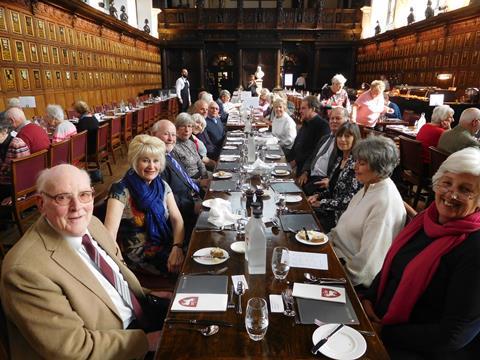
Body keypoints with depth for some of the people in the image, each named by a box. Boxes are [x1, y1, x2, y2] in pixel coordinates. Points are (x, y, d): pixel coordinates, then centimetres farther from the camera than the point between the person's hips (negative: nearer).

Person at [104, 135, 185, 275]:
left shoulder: (162, 186, 5)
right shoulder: (121, 190, -12)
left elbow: (177, 219, 0)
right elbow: (109, 233, -19)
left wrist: (177, 247, -16)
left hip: (167, 248, 5)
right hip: (140, 258, -5)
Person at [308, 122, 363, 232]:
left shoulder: (356, 164, -16)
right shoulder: (339, 159, 9)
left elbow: (349, 200, -19)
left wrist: (321, 203, -13)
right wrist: (318, 196, 0)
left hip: (341, 215, -7)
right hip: (331, 210, 7)